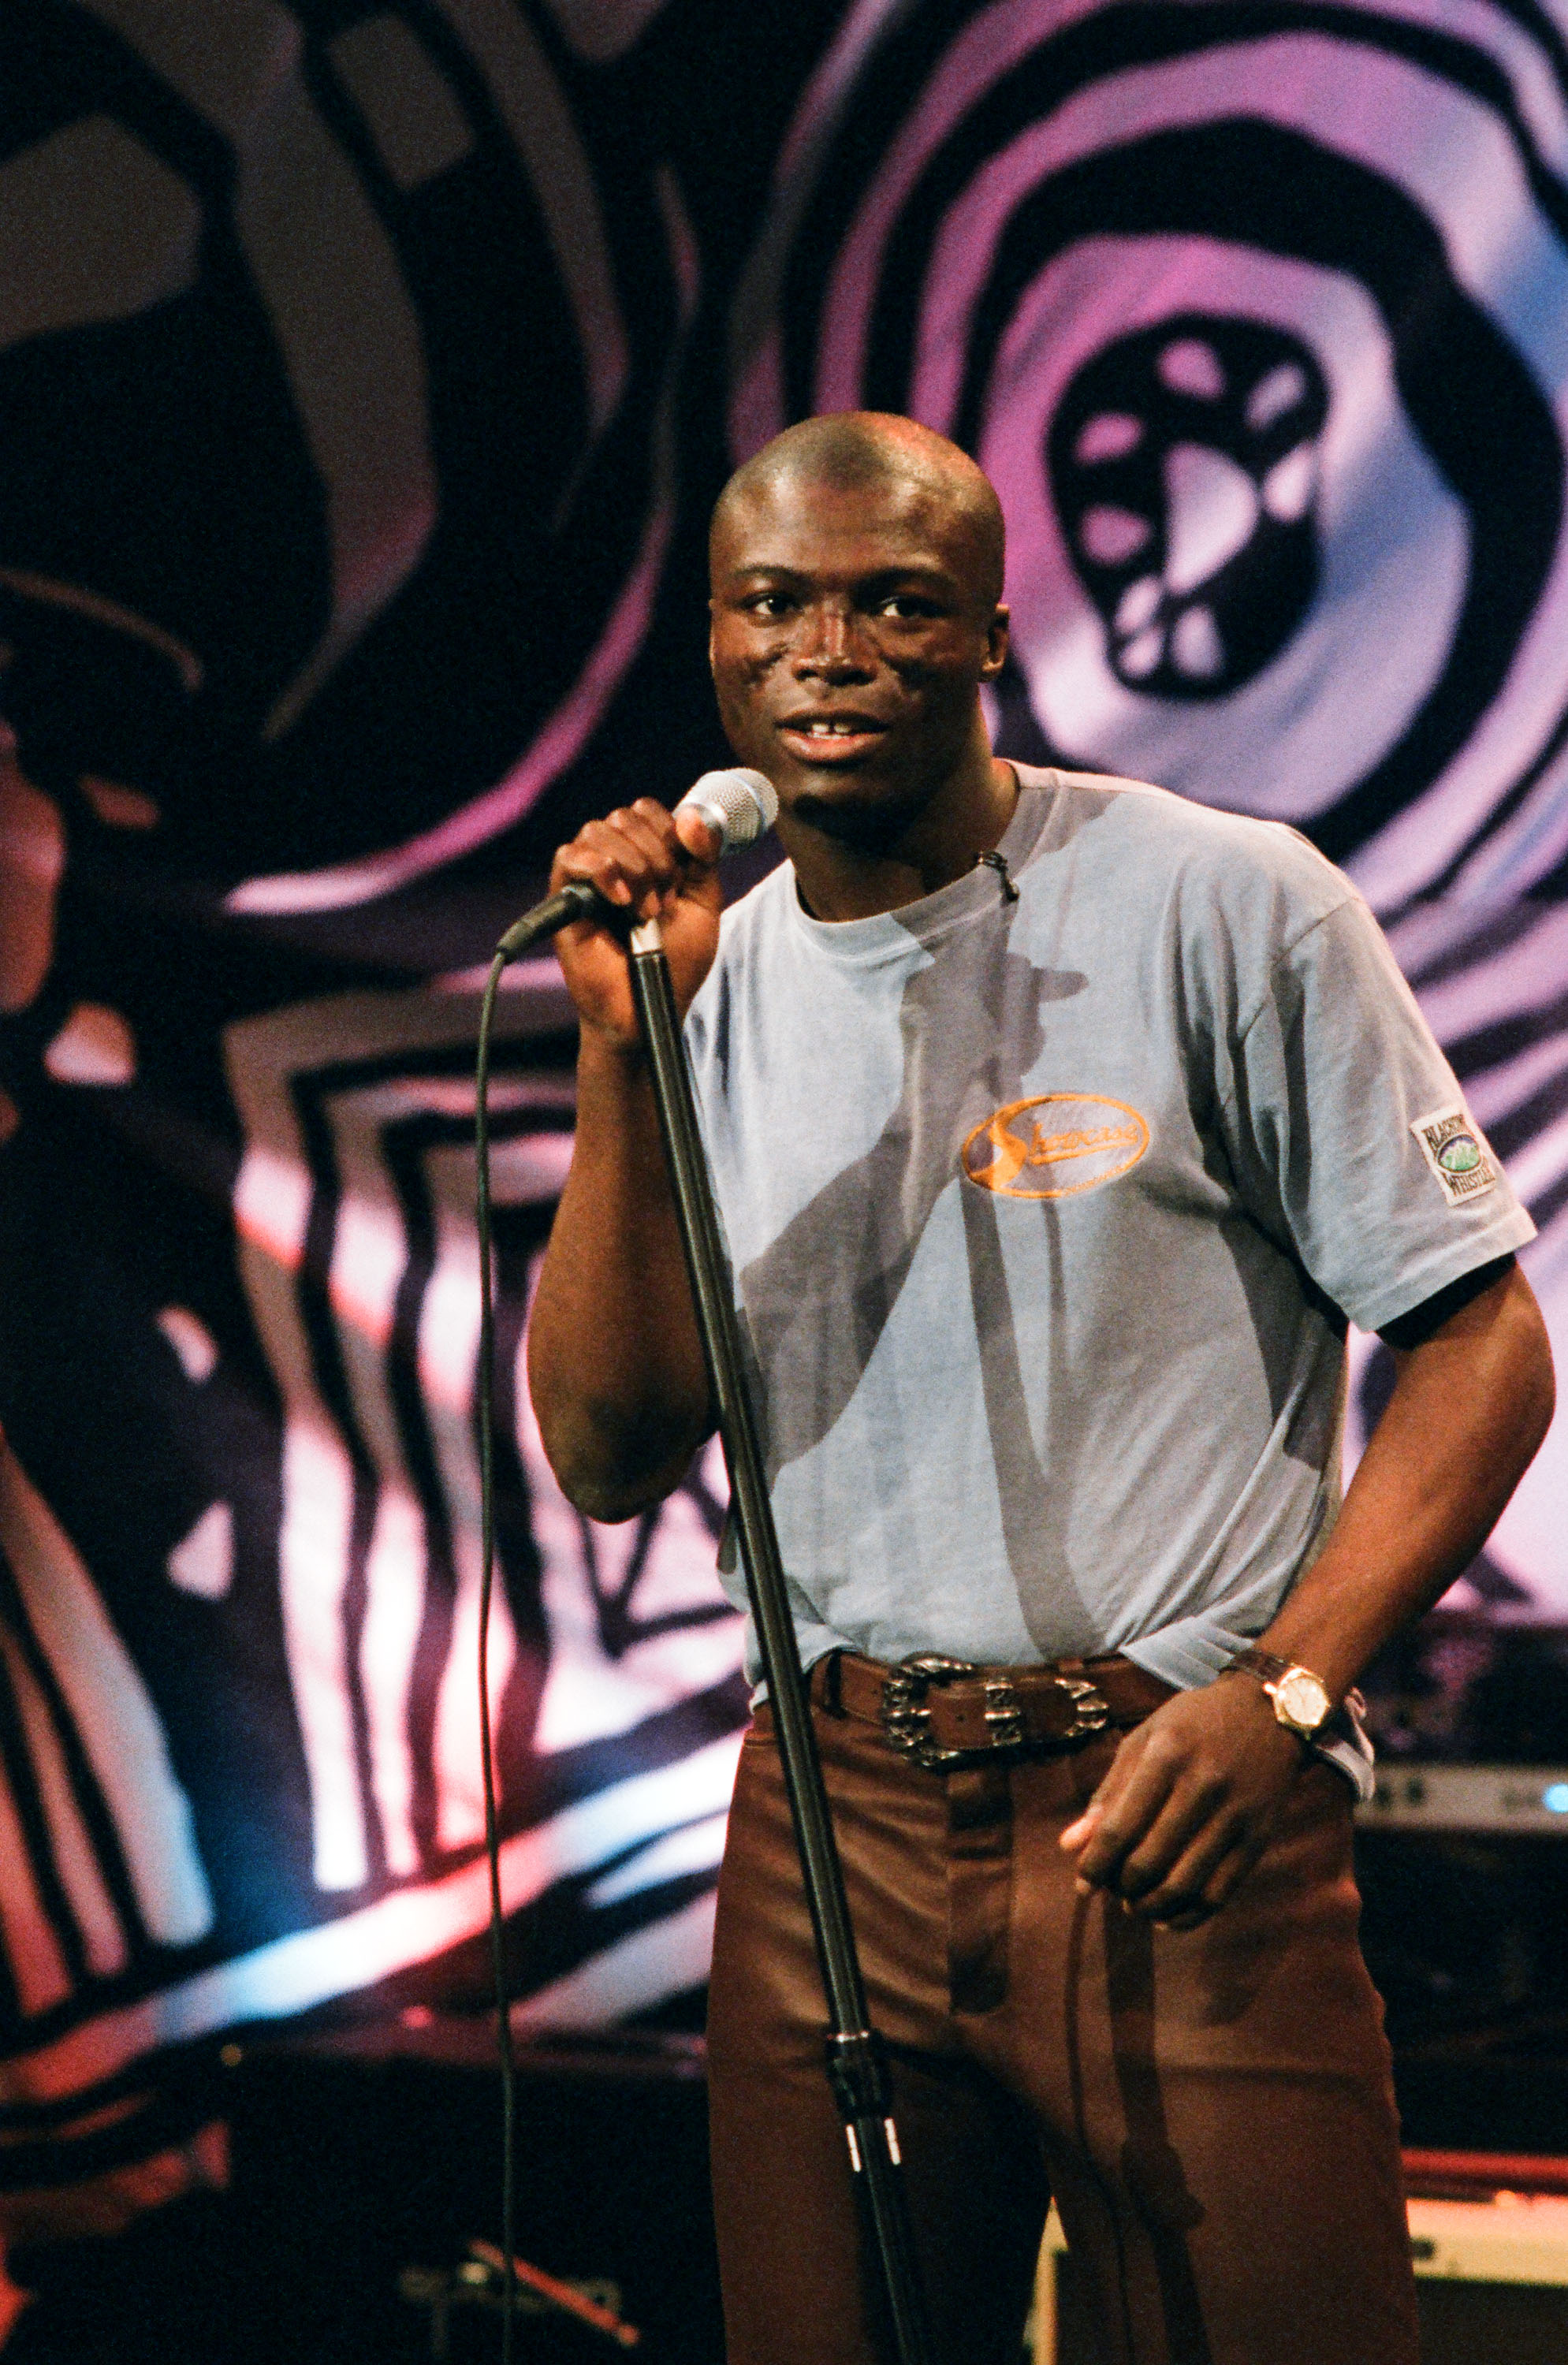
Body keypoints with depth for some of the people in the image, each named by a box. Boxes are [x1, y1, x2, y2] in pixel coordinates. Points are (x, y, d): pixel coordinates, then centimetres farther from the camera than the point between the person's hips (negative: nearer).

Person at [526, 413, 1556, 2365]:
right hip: (830, 1821, 4)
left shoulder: (1223, 908, -6)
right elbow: (612, 1457, 1)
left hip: (1178, 1810, -4)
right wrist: (623, 1058, -9)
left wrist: (1277, 1694, -17)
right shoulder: (712, 976, 7)